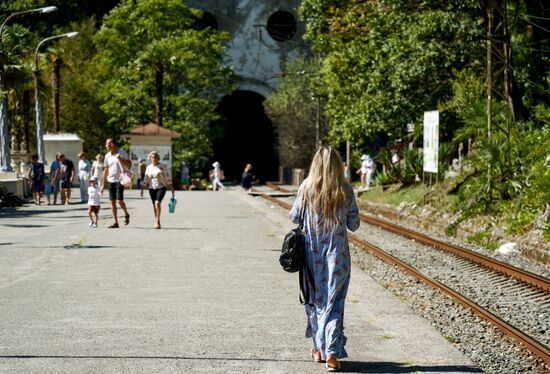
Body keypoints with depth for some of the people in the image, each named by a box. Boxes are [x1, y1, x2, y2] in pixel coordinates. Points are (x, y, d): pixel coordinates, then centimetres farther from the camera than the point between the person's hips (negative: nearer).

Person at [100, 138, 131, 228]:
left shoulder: (122, 153, -5)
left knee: (120, 200, -13)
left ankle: (126, 214, 15)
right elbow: (106, 171, 15)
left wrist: (120, 159, -20)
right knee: (112, 202, 2)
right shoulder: (107, 156, 10)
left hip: (119, 180, -5)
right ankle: (115, 222, 7)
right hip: (111, 181, 5)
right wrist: (103, 184, 14)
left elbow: (129, 165, -5)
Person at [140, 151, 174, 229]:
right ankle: (157, 223, 14)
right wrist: (142, 190, 6)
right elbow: (145, 180, 12)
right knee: (154, 205, 5)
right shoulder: (148, 168, 8)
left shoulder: (162, 167, -3)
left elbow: (168, 178, 0)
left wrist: (172, 188, -3)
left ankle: (157, 221, -19)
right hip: (152, 188, 4)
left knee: (157, 203, -22)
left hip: (161, 188, -4)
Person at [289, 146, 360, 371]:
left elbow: (294, 217, 4)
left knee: (314, 299, 15)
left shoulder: (306, 188, -7)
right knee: (334, 303, 1)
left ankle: (318, 349, 24)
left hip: (312, 252, 1)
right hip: (337, 253, -1)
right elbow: (354, 224, 0)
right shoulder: (346, 190, -7)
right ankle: (332, 353, -8)